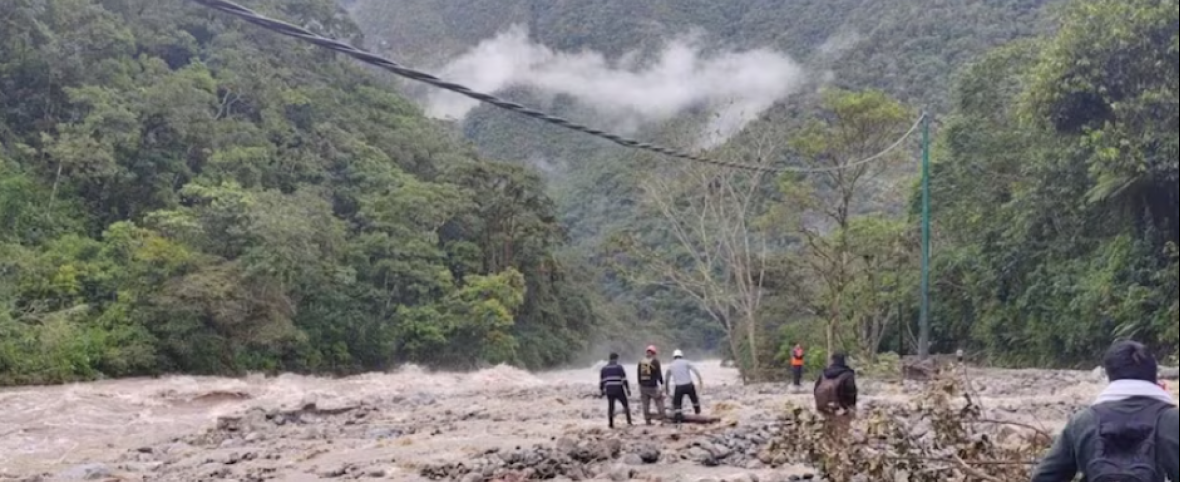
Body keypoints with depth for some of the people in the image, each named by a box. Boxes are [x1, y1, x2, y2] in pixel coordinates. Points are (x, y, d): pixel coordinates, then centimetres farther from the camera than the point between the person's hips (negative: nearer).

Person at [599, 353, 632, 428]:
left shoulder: (604, 368, 11)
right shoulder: (619, 367, -3)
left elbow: (601, 381, 12)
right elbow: (624, 380, -6)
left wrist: (602, 391, 20)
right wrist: (628, 389, -3)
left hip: (609, 391, 3)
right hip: (619, 390, -3)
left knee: (611, 407, 9)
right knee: (625, 405, 9)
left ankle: (611, 424, 7)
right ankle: (629, 421, 4)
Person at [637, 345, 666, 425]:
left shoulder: (641, 362, 9)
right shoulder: (655, 361, -6)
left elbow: (639, 375, 14)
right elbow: (659, 374, -10)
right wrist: (662, 384, -7)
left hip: (643, 386, 5)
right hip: (652, 386, -5)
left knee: (646, 404, 10)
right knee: (659, 400, 7)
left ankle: (647, 420, 13)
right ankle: (661, 415, -4)